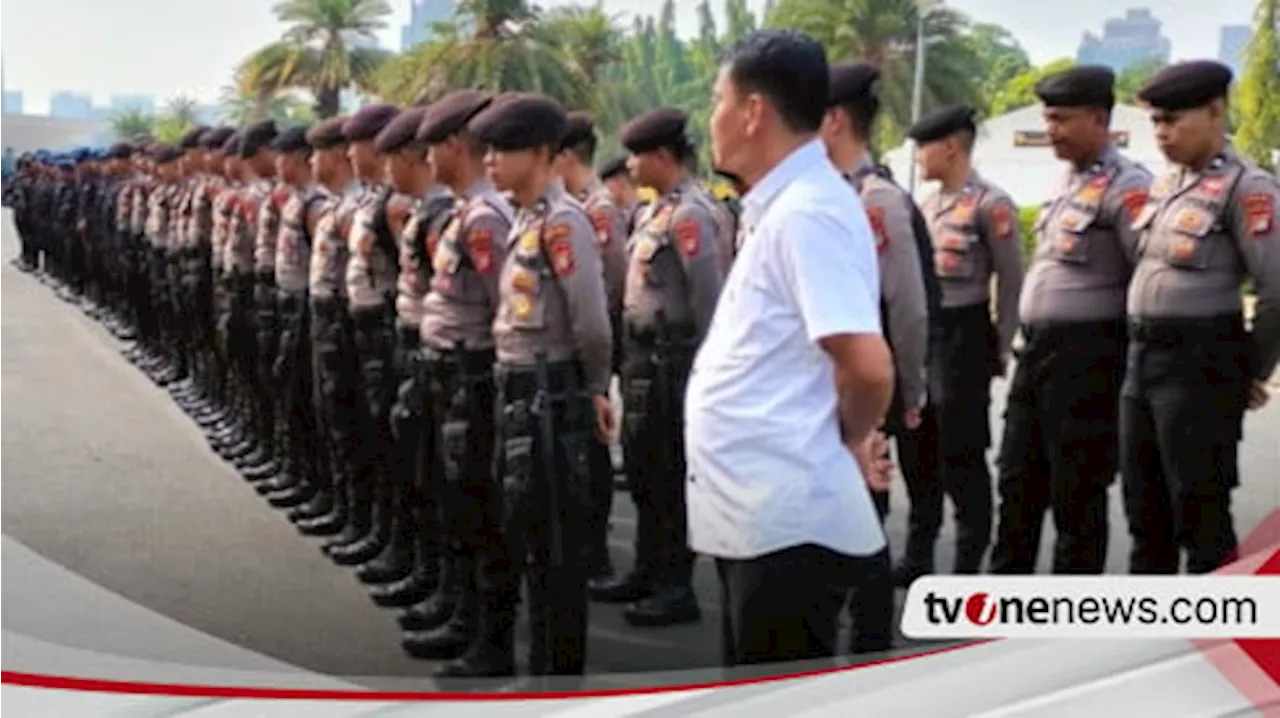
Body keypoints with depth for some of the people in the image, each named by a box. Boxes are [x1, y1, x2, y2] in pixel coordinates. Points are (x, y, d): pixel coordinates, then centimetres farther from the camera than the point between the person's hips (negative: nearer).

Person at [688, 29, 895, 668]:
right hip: (756, 513, 10)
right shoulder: (778, 208, 14)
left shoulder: (806, 212, -17)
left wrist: (848, 441, -7)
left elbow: (869, 368, -26)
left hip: (787, 519, -10)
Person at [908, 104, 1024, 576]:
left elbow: (1011, 282, -10)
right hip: (921, 332, 8)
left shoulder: (990, 204, -9)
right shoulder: (928, 205, 13)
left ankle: (968, 564, 11)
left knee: (962, 453, 0)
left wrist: (1001, 350, -11)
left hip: (963, 335, -7)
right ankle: (919, 555, 25)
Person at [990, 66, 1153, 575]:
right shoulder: (1068, 183, 15)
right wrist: (1033, 340, 18)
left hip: (1085, 356, -9)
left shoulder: (1126, 187, -14)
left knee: (1076, 490, 3)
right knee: (1018, 479, 15)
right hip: (1037, 351, 9)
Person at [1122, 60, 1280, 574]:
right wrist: (1141, 351, 15)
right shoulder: (1165, 184, 12)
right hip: (1142, 356, 8)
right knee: (1142, 501, 16)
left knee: (1199, 510, -1)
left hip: (1199, 363, -8)